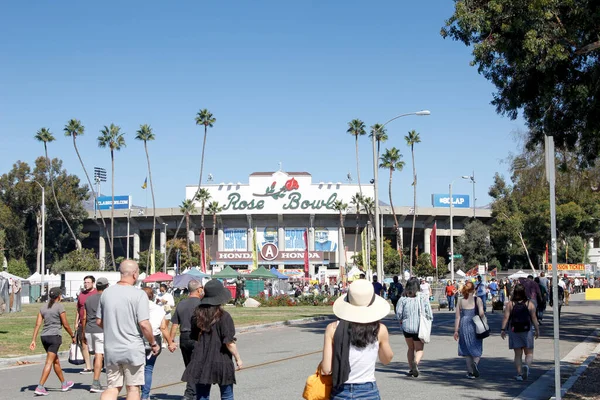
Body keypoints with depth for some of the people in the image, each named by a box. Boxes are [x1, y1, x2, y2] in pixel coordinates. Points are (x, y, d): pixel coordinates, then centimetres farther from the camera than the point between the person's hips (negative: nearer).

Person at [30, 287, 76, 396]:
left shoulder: (43, 307, 10)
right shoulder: (59, 307, -7)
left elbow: (37, 324, 5)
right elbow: (65, 325, -6)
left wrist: (33, 340, 5)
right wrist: (73, 336, 8)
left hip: (44, 336, 7)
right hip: (54, 336, -7)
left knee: (56, 361, 19)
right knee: (49, 362, -7)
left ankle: (64, 384, 32)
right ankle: (40, 387, -15)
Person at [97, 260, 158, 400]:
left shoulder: (107, 292, 4)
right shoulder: (139, 295, -13)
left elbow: (99, 321, 11)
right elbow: (144, 324, -17)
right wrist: (153, 343, -2)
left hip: (111, 350, 5)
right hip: (132, 349, -5)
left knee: (113, 388, 11)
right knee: (133, 388, 8)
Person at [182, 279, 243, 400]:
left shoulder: (197, 314, 0)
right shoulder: (223, 316, -14)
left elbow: (194, 337, 10)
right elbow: (229, 343, -15)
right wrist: (238, 359, -4)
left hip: (200, 362, 4)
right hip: (221, 362, -4)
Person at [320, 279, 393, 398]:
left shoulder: (333, 329, -7)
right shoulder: (379, 330, -7)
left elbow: (327, 369, -7)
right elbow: (386, 359, 12)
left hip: (340, 393, 1)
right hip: (368, 393, -1)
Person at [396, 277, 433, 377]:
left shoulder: (403, 298, -6)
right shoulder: (423, 297, -7)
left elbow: (398, 314, -6)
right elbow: (429, 313, -7)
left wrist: (401, 321, 14)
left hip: (406, 327, 2)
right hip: (419, 327, -2)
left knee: (410, 348, 20)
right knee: (419, 349, 7)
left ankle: (411, 369, 19)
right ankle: (415, 362, -21)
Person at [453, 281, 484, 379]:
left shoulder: (461, 301, 2)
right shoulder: (478, 300, -3)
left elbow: (457, 317, 0)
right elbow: (481, 314, -12)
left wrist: (456, 330, 4)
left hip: (464, 326, 2)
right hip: (475, 326, -2)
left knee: (467, 349, 10)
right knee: (477, 348, 11)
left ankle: (470, 372, 8)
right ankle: (475, 362, -17)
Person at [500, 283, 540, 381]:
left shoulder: (510, 304, -4)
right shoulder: (530, 304, -4)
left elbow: (506, 317, -9)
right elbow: (534, 318, -5)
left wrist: (503, 329, -6)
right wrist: (537, 330, 3)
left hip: (514, 331, 1)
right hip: (527, 330, -1)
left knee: (518, 354, 9)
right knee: (529, 353, 8)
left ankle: (519, 373, 5)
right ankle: (527, 366, -20)